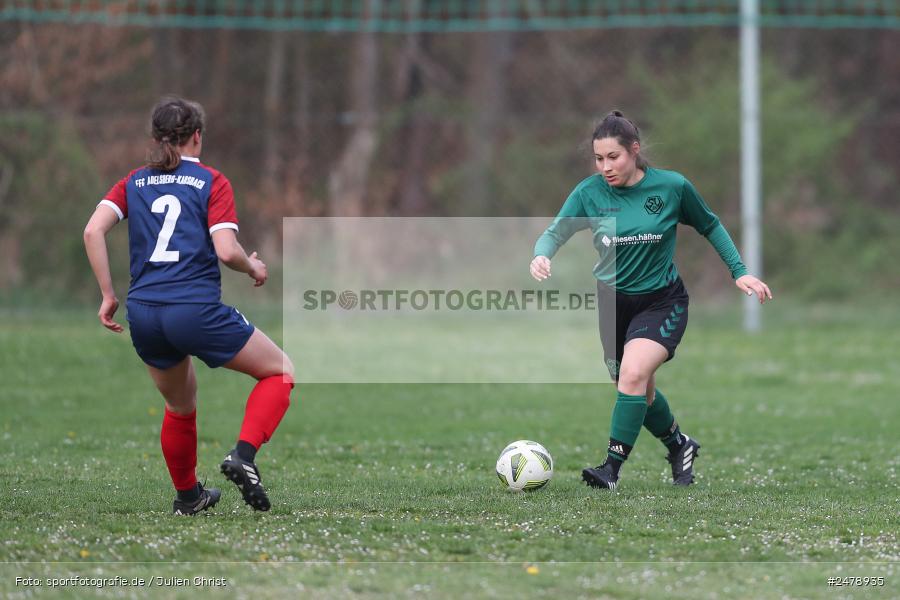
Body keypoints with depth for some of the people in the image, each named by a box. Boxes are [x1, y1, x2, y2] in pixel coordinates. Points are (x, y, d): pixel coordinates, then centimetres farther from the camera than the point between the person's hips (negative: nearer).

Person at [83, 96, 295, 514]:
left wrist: (108, 295, 5)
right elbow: (226, 250, -10)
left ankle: (187, 495, 39)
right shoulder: (211, 182, 2)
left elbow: (93, 232, 0)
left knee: (181, 405, 29)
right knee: (280, 371, 13)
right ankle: (243, 455, -7)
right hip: (196, 310, -5)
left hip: (142, 314, 5)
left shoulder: (134, 183, 14)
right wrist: (254, 268, 10)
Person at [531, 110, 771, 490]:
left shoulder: (672, 187, -11)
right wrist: (541, 256, -38)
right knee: (641, 392, 14)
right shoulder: (589, 192, -9)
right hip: (613, 302, 3)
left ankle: (612, 469, -23)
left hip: (662, 301, -3)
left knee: (633, 375, -26)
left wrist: (739, 272, 2)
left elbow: (709, 226, 5)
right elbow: (556, 232, -15)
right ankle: (679, 446, 43)